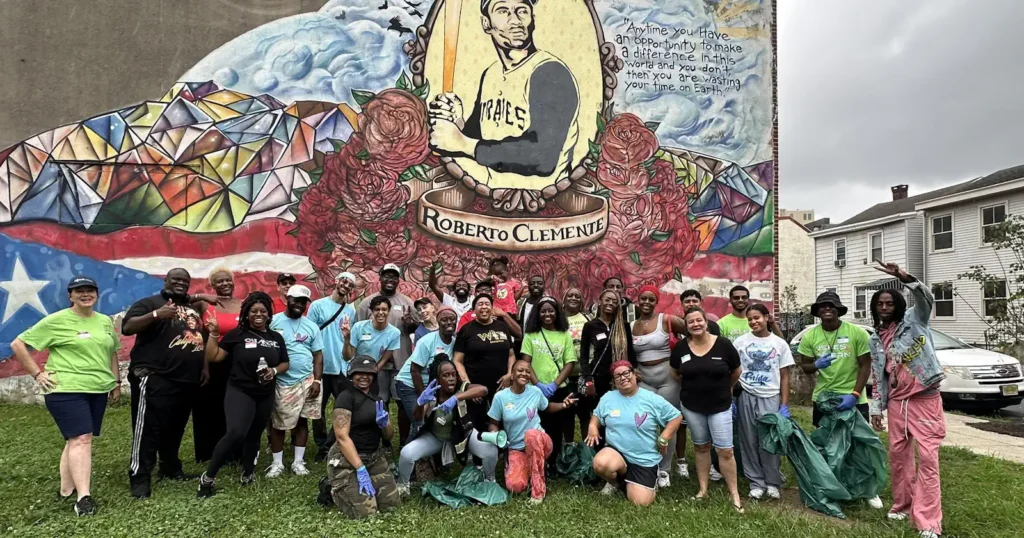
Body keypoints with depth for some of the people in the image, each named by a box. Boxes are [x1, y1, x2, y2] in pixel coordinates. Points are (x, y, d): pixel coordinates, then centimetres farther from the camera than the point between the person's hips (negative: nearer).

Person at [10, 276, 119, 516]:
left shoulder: (105, 321, 12)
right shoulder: (56, 321, -6)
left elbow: (112, 353, 21)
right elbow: (18, 344, -2)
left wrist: (116, 382, 17)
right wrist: (37, 374, -7)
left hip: (97, 390, 6)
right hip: (66, 390, -6)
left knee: (77, 439, 13)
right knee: (81, 439, -13)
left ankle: (67, 490, 23)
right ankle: (83, 496, -11)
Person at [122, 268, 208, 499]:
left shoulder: (193, 308, 19)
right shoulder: (150, 303, -2)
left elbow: (201, 339, 28)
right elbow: (127, 327, -15)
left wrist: (204, 367, 20)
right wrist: (156, 315, -28)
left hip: (187, 380, 7)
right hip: (155, 378, -7)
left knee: (175, 428, 15)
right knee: (148, 428, -5)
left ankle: (171, 468, 27)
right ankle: (139, 477, 2)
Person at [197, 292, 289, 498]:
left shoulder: (276, 338, 5)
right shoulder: (237, 334, -5)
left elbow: (285, 364, 12)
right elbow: (213, 357, -6)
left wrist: (274, 371, -7)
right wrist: (213, 334, -14)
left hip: (265, 395, 5)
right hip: (239, 391, -5)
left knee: (254, 435, 17)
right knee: (236, 432, -24)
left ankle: (247, 474, 38)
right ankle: (208, 477, -7)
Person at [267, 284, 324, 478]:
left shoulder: (311, 326, 7)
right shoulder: (273, 322, -2)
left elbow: (318, 355, 7)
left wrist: (317, 380, -2)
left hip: (307, 380, 3)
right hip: (281, 382, -3)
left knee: (302, 420, 8)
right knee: (278, 423, 6)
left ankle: (298, 461, 19)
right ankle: (277, 463, 19)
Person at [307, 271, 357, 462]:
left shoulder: (351, 310, 9)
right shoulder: (318, 305, -2)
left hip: (342, 367, 3)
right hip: (321, 366, -3)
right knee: (319, 408, 8)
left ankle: (328, 445, 18)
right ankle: (321, 446, 23)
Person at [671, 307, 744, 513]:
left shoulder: (723, 344, -13)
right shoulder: (680, 347, -7)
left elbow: (736, 372, 3)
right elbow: (676, 372, 12)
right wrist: (691, 388, 10)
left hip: (720, 406, -2)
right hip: (692, 406, 2)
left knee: (725, 450, -2)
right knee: (701, 447, 15)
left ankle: (735, 495, 11)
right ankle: (703, 489, 26)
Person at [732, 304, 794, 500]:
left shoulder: (779, 344, 3)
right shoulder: (740, 342, 2)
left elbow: (785, 377, 5)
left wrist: (784, 405, -1)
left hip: (771, 398, 0)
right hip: (746, 397, 1)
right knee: (750, 442, 6)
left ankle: (773, 482, 17)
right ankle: (756, 482, 17)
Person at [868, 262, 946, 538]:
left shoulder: (913, 321, -1)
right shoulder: (875, 340, 11)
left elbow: (926, 298, -23)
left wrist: (903, 276, -38)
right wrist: (876, 408, 9)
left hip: (925, 399, -5)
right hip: (896, 402, 5)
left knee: (927, 458, -7)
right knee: (898, 456, 9)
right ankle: (902, 505, 25)